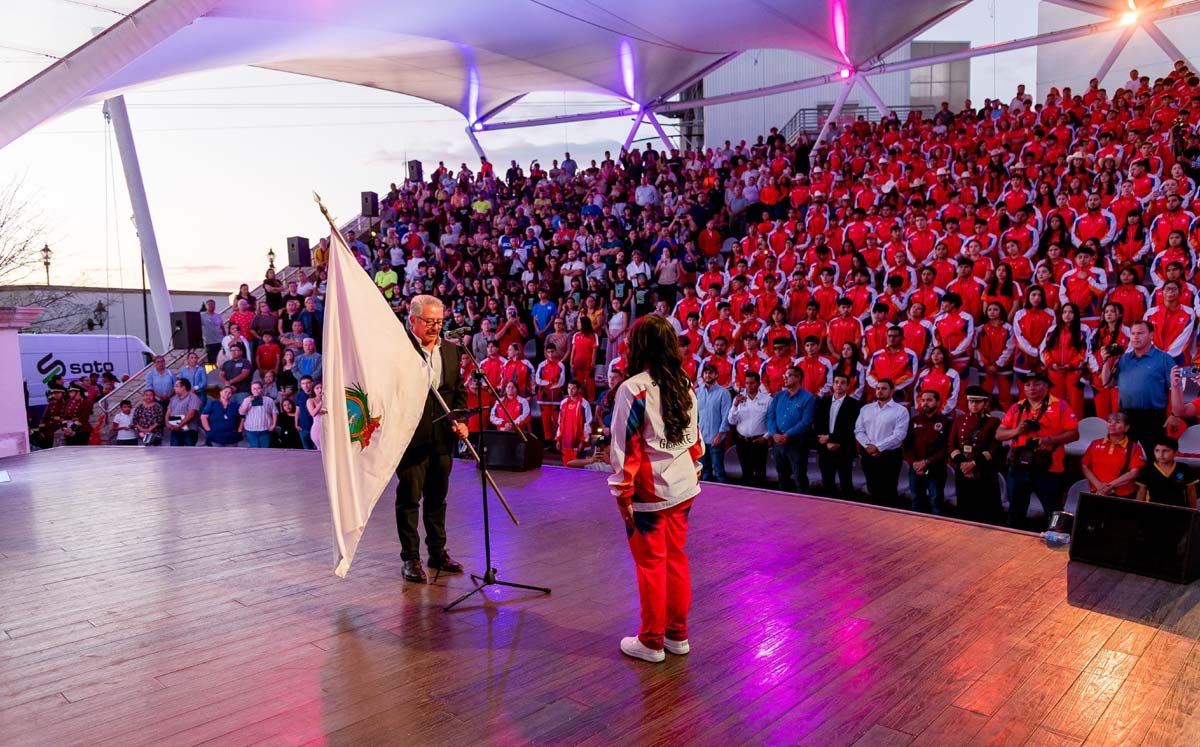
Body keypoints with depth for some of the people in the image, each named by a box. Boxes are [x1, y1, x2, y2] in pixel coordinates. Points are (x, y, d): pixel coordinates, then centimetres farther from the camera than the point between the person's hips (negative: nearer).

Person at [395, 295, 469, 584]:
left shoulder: (451, 351, 10)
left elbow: (459, 390, 15)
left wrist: (459, 420, 2)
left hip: (442, 437, 6)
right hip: (411, 435, -6)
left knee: (437, 497, 16)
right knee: (409, 498, 4)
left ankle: (438, 553, 28)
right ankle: (410, 559, 15)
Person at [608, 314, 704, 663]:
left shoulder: (633, 389, -15)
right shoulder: (685, 386, 4)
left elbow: (627, 447, -16)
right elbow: (695, 438, 10)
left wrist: (623, 493, -10)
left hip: (649, 492, -6)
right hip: (683, 488, 6)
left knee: (650, 563, 5)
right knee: (676, 558, 16)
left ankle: (651, 641, 18)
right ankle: (677, 634, 28)